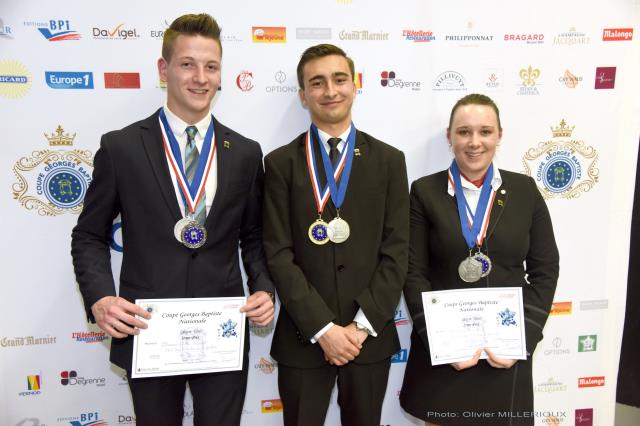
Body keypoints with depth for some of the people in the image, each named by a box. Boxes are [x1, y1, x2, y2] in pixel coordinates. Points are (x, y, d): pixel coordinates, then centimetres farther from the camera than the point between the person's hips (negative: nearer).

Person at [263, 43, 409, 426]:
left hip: (370, 338, 2)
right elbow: (279, 255, -7)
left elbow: (396, 252, -2)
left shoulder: (389, 160, 3)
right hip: (303, 339, -1)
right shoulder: (281, 163, -1)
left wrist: (363, 325, -10)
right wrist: (323, 327, -13)